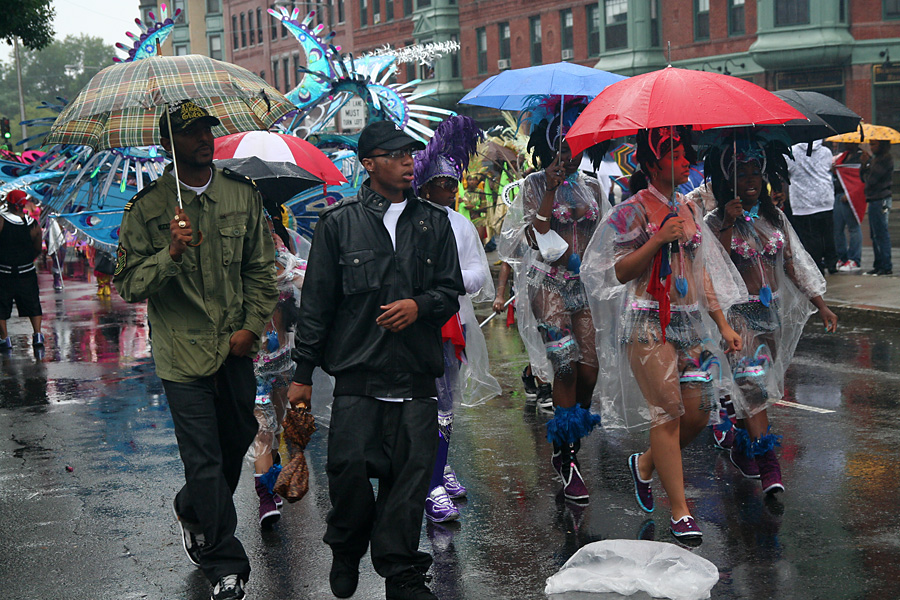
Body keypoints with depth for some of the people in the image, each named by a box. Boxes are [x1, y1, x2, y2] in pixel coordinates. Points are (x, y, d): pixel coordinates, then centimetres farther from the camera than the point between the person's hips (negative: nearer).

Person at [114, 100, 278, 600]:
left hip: (236, 348, 4)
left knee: (238, 438, 17)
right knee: (206, 462, -3)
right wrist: (171, 253, -23)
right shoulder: (147, 208, -6)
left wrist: (252, 326, 0)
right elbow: (128, 286, -7)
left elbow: (261, 268, 11)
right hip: (184, 353, -4)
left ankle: (192, 510, 47)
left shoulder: (243, 194, 4)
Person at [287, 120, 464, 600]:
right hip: (357, 372, -2)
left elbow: (451, 290, 15)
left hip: (417, 375, 2)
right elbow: (316, 302, 5)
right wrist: (304, 373, 3)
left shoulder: (433, 222, 12)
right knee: (349, 467, -7)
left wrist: (419, 305, -8)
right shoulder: (340, 222, 4)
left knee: (410, 473, -1)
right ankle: (346, 552, 21)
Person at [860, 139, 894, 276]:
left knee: (881, 234, -9)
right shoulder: (875, 158, 17)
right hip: (874, 200, 10)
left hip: (880, 200, -10)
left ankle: (886, 267, -7)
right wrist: (864, 163, 2)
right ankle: (879, 265, 18)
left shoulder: (885, 159, -13)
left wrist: (867, 163, -1)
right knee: (875, 235, 13)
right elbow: (864, 178, 16)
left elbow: (871, 179, -19)